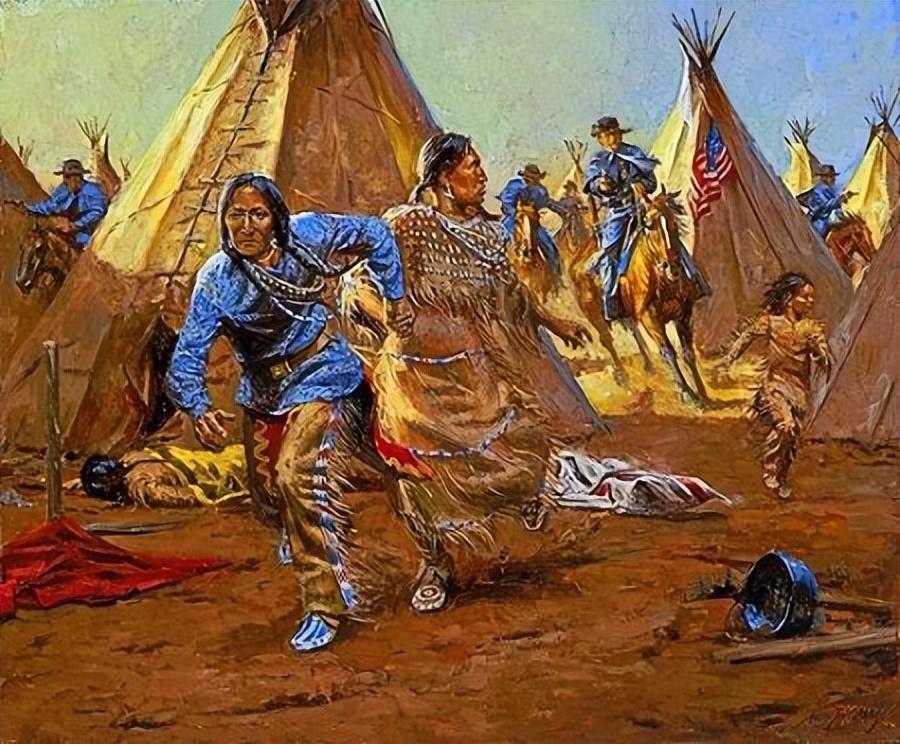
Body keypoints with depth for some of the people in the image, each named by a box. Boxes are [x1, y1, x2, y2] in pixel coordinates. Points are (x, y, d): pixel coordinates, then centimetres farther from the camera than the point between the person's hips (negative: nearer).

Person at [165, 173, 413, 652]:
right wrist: (198, 410, -42)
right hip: (263, 390, 3)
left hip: (320, 378, -3)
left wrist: (395, 297, 1)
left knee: (299, 476, -23)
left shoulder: (307, 234, -19)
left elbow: (375, 235, -1)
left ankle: (326, 605, -12)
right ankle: (300, 540, 58)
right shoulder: (217, 280, -19)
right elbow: (187, 356, -24)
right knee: (270, 488, 19)